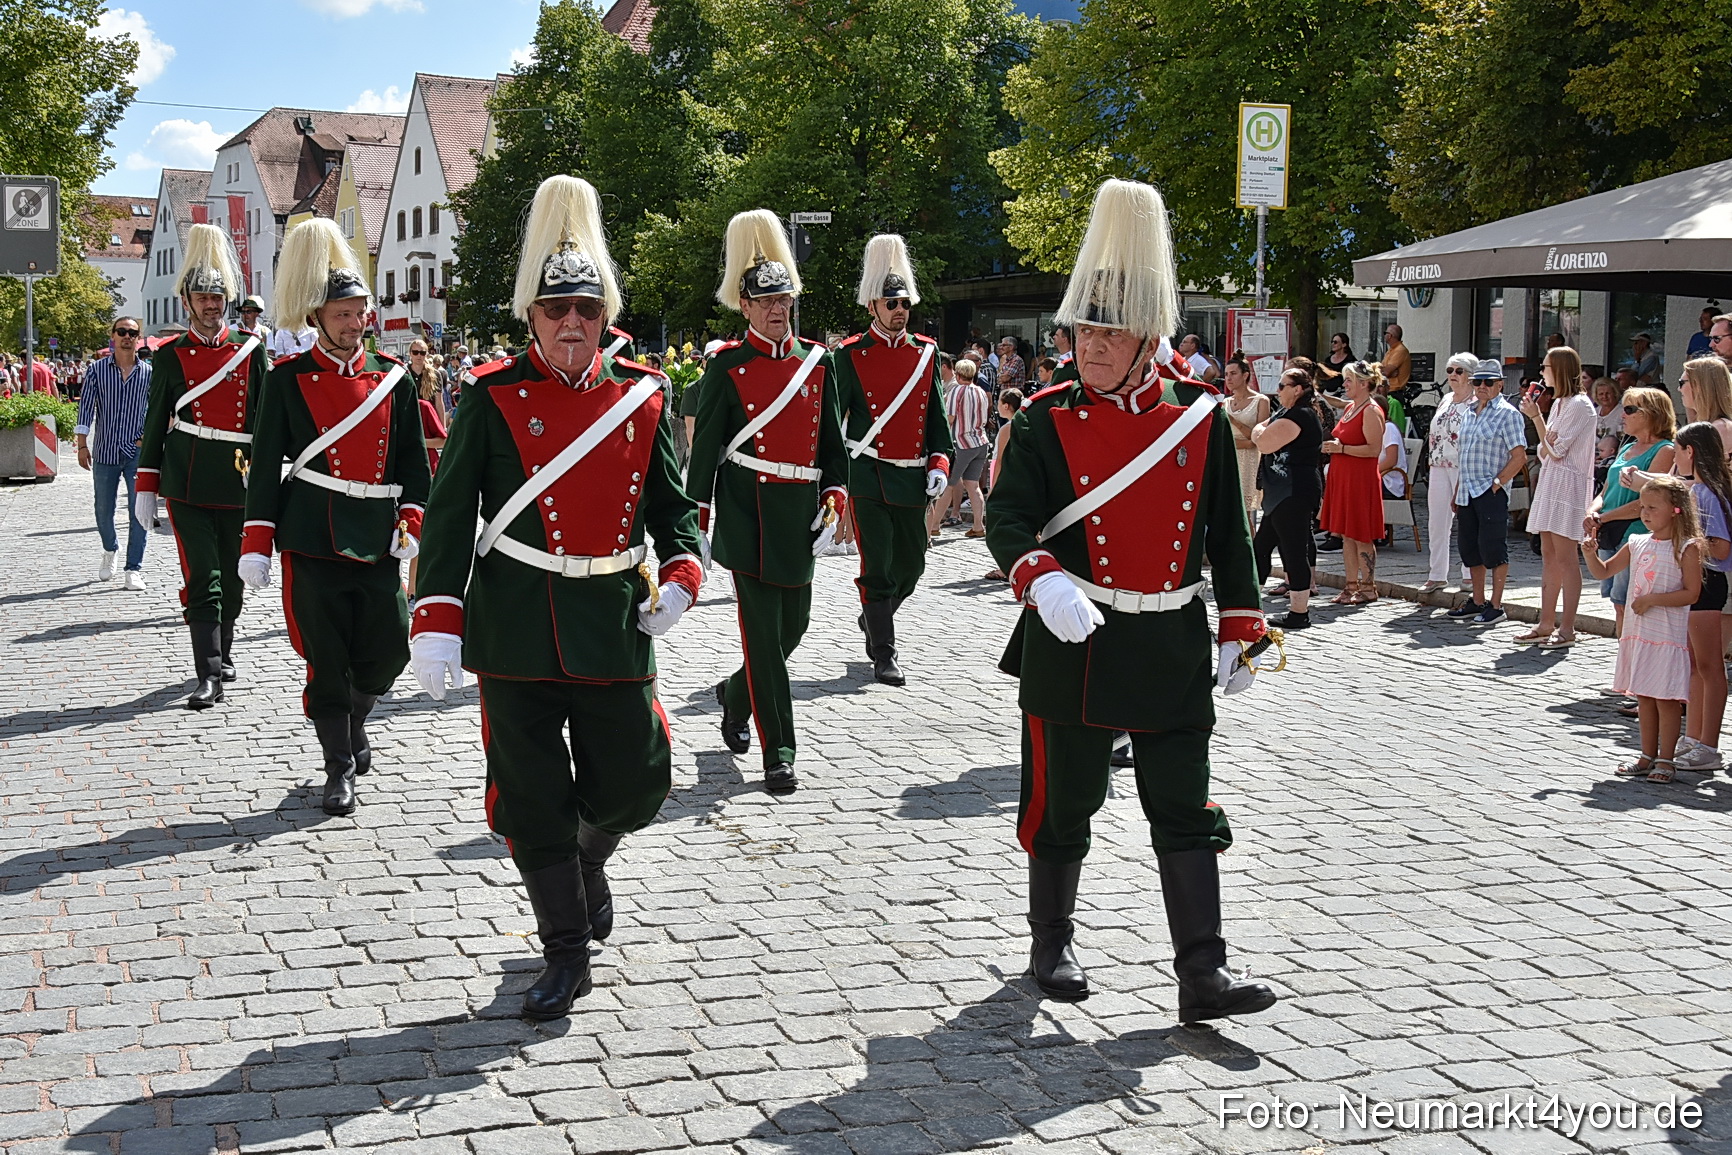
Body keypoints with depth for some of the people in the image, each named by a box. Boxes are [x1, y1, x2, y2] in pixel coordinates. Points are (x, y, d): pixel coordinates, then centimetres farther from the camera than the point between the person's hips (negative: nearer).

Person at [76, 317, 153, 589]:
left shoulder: (148, 373, 4)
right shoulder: (97, 370, 2)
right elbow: (86, 407, 1)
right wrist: (82, 445, -4)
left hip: (138, 452, -1)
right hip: (105, 452, 1)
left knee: (139, 512, -6)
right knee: (103, 511, 11)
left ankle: (134, 569, 0)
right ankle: (110, 551, 39)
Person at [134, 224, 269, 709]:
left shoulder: (251, 350, 7)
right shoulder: (170, 356, 4)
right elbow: (155, 424, 7)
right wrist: (146, 488, 4)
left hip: (238, 483, 2)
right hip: (187, 486, -2)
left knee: (231, 577, 11)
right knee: (202, 576, -10)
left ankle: (221, 654, 31)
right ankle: (209, 676, -12)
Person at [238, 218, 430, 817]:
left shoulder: (394, 378, 7)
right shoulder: (288, 378, 0)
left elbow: (413, 458, 11)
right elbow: (265, 465, 0)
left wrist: (411, 519, -2)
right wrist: (256, 544, -4)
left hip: (377, 538, 2)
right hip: (314, 539, -2)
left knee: (389, 650, 4)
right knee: (326, 659, 2)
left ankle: (353, 721, 34)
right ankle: (340, 767, 16)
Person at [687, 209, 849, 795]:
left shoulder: (816, 361, 8)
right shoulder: (727, 367, -3)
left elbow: (832, 440, 13)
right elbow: (705, 446, -1)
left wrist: (835, 499, 2)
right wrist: (700, 518, -3)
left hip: (801, 512, 5)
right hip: (749, 512, -5)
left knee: (793, 625, 12)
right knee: (764, 631, -6)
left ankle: (737, 695, 40)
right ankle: (778, 753, -1)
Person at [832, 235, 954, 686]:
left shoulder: (925, 352, 9)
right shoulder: (852, 355, -3)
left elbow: (936, 415, 14)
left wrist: (939, 462, 2)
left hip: (912, 479, 5)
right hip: (868, 476, -4)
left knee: (912, 564, 11)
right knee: (878, 569, -4)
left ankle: (873, 619, 38)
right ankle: (883, 656, 5)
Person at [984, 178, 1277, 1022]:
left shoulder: (1200, 418, 2)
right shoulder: (1046, 421, -4)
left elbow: (1228, 532, 8)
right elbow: (1008, 517, -13)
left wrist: (1240, 629, 7)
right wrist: (1042, 580, -32)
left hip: (1171, 650, 2)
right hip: (1072, 644, -1)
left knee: (1186, 811, 1)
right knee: (1061, 804, 10)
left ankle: (1203, 976, 6)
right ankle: (1052, 945, 29)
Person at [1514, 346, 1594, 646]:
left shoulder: (1579, 405, -10)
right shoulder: (1559, 404, 18)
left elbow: (1555, 450, -13)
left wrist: (1536, 417, -6)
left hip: (1567, 484, -9)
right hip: (1550, 481, 9)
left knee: (1565, 558, -8)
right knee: (1548, 555, 9)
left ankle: (1567, 628, -6)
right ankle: (1546, 624, 12)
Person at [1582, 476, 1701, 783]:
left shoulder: (1687, 548, -8)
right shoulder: (1637, 544, 10)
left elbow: (1691, 593, -14)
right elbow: (1604, 571, 16)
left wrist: (1652, 599, -19)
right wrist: (1590, 554, -3)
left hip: (1669, 634, -6)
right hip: (1637, 631, 6)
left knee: (1665, 697, -2)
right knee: (1644, 697, 12)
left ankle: (1666, 759, 6)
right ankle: (1648, 756, 20)